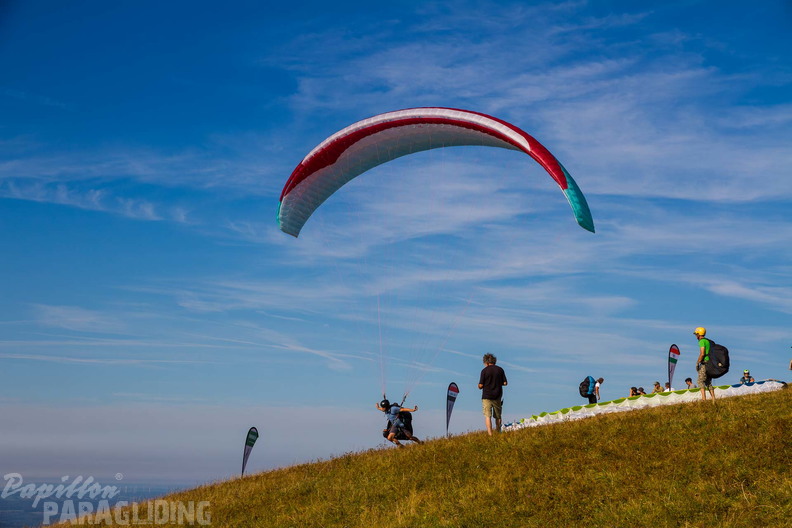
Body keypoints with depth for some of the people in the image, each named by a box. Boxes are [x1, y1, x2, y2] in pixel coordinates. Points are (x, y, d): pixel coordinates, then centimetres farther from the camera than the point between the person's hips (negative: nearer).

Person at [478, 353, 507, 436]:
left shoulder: (484, 370, -7)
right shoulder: (500, 369, 3)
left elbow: (480, 385, -9)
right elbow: (505, 383, 3)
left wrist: (479, 386, 14)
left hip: (487, 396, -3)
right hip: (497, 396, 4)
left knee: (488, 416, -4)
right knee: (498, 416, 16)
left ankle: (490, 434, -14)